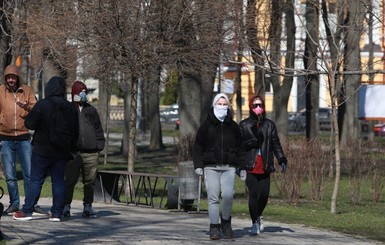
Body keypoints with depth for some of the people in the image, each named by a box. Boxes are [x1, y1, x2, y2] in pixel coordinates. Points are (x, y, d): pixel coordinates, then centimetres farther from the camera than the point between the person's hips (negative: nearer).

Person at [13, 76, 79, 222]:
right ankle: (56, 213, 6)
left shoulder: (42, 105, -12)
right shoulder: (71, 108, 5)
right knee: (58, 181, 7)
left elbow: (29, 124, -12)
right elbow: (75, 132, 10)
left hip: (42, 150, -4)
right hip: (62, 152, 4)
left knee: (36, 180, -1)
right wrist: (72, 150, 19)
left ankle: (26, 211, -1)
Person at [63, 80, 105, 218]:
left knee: (90, 181, 5)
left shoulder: (91, 110, 17)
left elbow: (98, 129, 19)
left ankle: (88, 207, 11)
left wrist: (99, 145, 8)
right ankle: (66, 206, 4)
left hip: (91, 153, 3)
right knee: (70, 181, -2)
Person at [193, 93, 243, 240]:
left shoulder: (233, 127, 13)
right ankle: (214, 228, 2)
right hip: (211, 167, 0)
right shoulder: (206, 125, 7)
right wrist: (198, 165, -2)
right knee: (213, 198, -5)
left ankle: (226, 223, 6)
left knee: (228, 195, -15)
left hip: (229, 167, 1)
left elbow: (240, 147, 17)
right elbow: (198, 146, 7)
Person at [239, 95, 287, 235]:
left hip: (264, 166, 2)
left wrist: (282, 159, 1)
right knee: (253, 194, -10)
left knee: (264, 194, -1)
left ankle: (258, 215, 27)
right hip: (250, 166, -2)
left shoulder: (269, 125, 13)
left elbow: (275, 144, 11)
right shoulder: (244, 125, 6)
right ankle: (255, 223, -1)